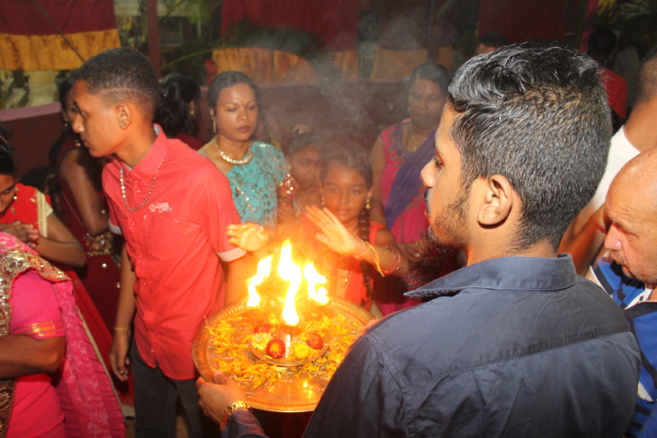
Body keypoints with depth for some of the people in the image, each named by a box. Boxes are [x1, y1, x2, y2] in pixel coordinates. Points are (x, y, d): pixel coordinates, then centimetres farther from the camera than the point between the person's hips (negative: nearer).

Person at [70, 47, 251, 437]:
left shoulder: (199, 178, -27)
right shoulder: (113, 175, -5)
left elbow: (238, 265, -17)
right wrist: (122, 329, 12)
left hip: (200, 351, -6)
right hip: (146, 343, 6)